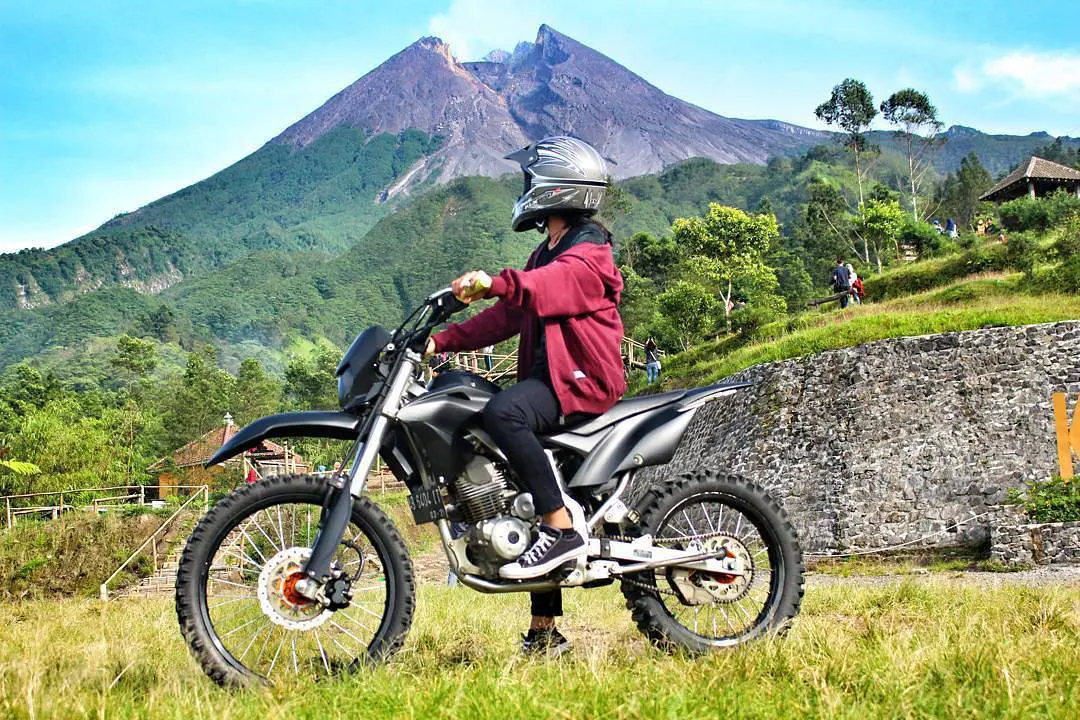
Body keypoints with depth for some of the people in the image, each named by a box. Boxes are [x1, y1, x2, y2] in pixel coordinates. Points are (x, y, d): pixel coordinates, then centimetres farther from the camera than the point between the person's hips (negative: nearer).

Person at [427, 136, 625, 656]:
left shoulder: (587, 256, -7)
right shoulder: (547, 256, 24)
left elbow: (549, 287, -31)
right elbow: (505, 317, 19)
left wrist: (495, 282, -48)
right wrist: (441, 340, 8)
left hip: (583, 379, -10)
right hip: (548, 379, 10)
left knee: (502, 413, -36)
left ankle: (562, 530, -32)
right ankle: (544, 632, 18)